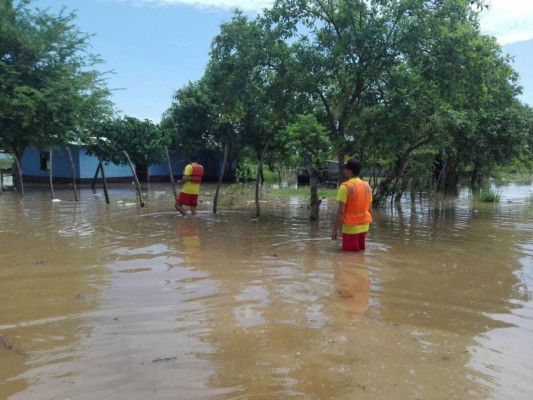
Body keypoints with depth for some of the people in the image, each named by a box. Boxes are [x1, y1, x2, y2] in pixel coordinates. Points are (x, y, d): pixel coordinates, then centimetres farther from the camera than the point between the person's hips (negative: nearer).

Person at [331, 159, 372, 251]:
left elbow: (341, 211, -18)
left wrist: (335, 230, -12)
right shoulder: (367, 186, 4)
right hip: (364, 226, 6)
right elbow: (370, 210, 9)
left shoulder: (345, 187, -15)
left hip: (351, 227, -6)